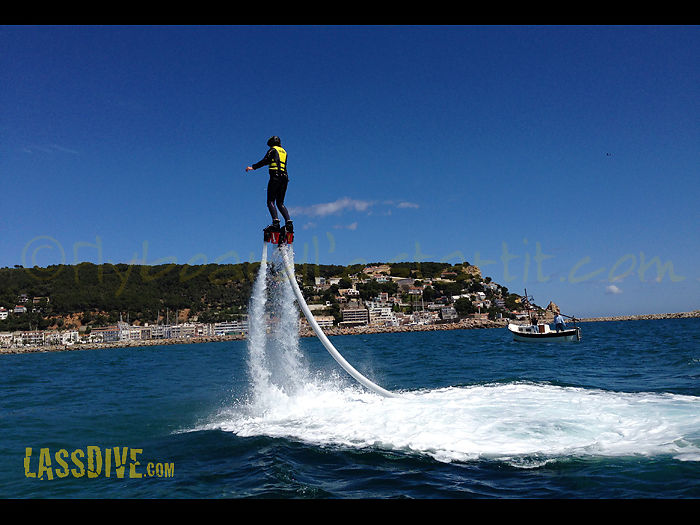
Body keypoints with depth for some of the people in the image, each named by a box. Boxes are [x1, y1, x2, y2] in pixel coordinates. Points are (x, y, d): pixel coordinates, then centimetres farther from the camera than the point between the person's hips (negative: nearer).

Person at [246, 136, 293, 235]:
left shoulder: (273, 150, 5)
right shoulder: (284, 152, 24)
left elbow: (265, 161, -8)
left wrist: (253, 167, -7)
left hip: (275, 177, -7)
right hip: (285, 177, 7)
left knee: (271, 201, -9)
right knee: (280, 203, 9)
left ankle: (276, 221, -27)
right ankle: (288, 222, -9)